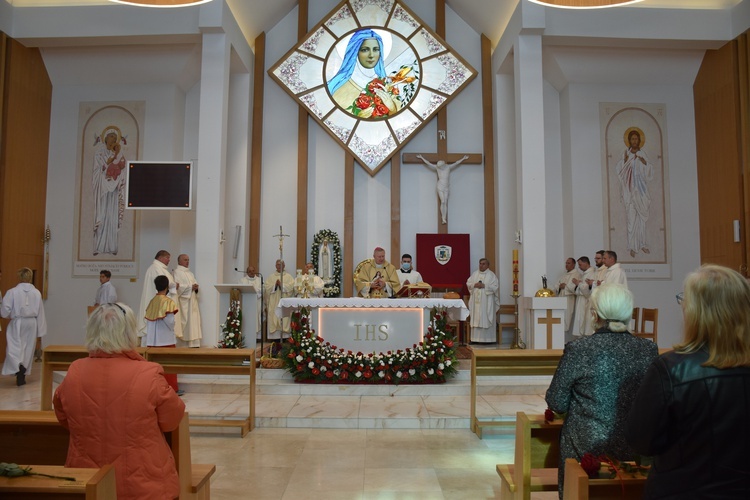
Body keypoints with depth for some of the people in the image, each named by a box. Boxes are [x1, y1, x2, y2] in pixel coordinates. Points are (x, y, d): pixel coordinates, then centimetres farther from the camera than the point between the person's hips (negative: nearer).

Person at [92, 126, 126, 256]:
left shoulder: (118, 150, 15)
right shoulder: (100, 150, 3)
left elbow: (123, 165, 6)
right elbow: (104, 165, -9)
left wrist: (118, 153, -4)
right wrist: (115, 155, -10)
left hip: (113, 186, 4)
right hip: (101, 186, -4)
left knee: (112, 216, -1)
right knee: (100, 214, -8)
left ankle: (111, 246, -1)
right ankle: (97, 246, -9)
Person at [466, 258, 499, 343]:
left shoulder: (491, 275, -1)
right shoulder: (474, 274, 13)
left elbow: (495, 286, -9)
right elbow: (468, 283, 12)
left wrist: (484, 286, -16)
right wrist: (474, 285, -8)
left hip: (486, 302, -4)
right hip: (475, 300, 4)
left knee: (486, 320, -6)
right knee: (475, 320, 3)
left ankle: (487, 339, -2)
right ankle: (475, 338, 7)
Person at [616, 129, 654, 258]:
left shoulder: (643, 154, 9)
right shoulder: (626, 153, 3)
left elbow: (649, 171, 6)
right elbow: (620, 171, -4)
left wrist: (645, 163, -12)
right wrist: (625, 161, -20)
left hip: (641, 189, 3)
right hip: (629, 189, -3)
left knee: (642, 217, 6)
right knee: (631, 218, -7)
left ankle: (642, 244, 16)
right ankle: (632, 247, -4)